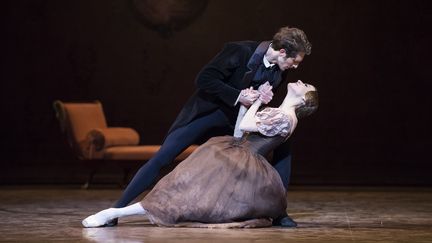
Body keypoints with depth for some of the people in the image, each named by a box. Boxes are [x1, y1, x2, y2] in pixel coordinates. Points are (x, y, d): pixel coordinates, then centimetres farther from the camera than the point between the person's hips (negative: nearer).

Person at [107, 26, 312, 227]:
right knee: (161, 158, -14)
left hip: (236, 121, 6)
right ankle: (117, 209, -8)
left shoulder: (279, 71, -7)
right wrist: (238, 96, -28)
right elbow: (204, 79, -24)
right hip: (205, 112, -6)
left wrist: (263, 98, -13)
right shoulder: (239, 51, -24)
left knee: (283, 146, -2)